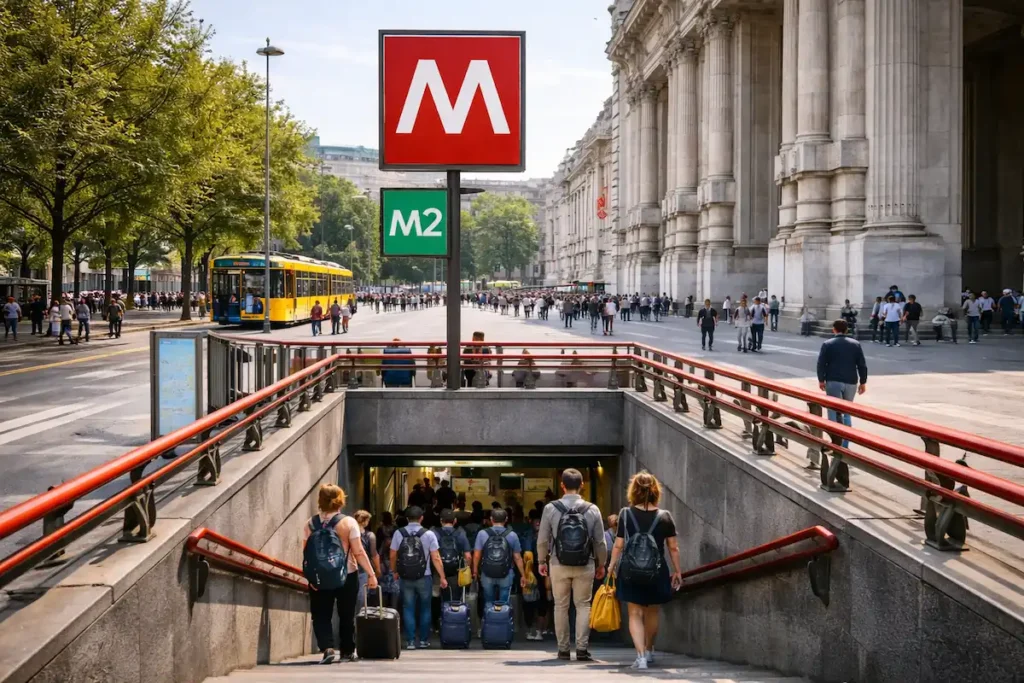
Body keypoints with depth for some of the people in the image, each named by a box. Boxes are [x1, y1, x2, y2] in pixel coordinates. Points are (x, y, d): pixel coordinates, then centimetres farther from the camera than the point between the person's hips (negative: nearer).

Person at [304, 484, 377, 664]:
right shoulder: (348, 522, -9)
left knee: (321, 616, 6)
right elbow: (358, 552, -12)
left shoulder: (311, 524, -1)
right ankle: (348, 651, 24)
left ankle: (327, 648, -13)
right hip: (346, 576, -1)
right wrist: (371, 574, -7)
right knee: (347, 616, 15)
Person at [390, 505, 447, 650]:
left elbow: (393, 556, 0)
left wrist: (395, 572, 15)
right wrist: (442, 577, -2)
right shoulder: (428, 534, -7)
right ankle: (424, 640, 15)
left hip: (405, 578, 1)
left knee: (408, 608, 8)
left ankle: (410, 641, 6)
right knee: (424, 608, 13)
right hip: (423, 577, -1)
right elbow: (435, 558, -7)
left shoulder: (398, 533, -3)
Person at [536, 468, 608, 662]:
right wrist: (601, 564, 14)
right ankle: (582, 648, 3)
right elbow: (600, 542, 0)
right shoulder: (592, 509, -4)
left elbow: (542, 539, -3)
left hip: (559, 565, 0)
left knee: (561, 606, 11)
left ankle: (563, 649, 14)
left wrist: (541, 561, 12)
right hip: (585, 566, 0)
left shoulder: (550, 508, -6)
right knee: (583, 605, 10)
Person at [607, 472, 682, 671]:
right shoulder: (665, 516, -2)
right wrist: (677, 571, 11)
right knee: (651, 613, 19)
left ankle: (641, 655, -9)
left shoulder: (626, 514, -4)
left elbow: (618, 546, -4)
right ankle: (649, 651, 37)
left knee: (635, 614, 5)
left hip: (630, 573, -2)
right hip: (656, 572, 2)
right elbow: (673, 547, 1)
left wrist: (611, 568, 4)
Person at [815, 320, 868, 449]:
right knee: (847, 412, 14)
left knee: (834, 412, 1)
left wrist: (821, 380, 6)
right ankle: (845, 445, 12)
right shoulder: (856, 344, 6)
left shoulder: (828, 344, -1)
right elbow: (862, 365, 5)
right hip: (851, 382, 3)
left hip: (833, 381, -3)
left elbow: (821, 364, -4)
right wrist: (863, 382, 11)